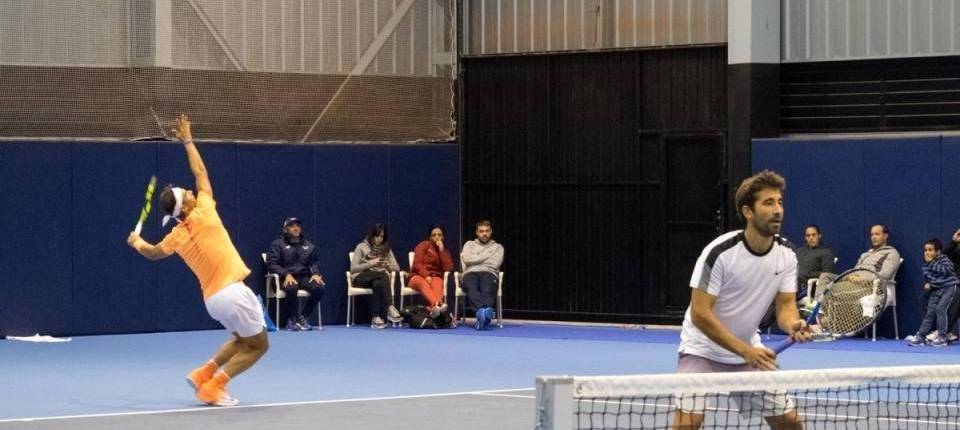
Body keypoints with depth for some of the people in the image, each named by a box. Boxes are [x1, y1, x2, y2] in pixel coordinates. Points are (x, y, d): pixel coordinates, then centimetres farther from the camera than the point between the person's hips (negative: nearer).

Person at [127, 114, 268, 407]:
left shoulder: (176, 237, 5)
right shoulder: (203, 214, -8)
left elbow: (153, 252, 26)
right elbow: (200, 172, 4)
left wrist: (136, 243, 47)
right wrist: (187, 141, 15)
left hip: (212, 299, 7)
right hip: (232, 292, -7)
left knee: (241, 340, 30)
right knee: (258, 346, 6)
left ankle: (204, 374, 16)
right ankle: (213, 386, -4)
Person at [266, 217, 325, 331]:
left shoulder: (308, 245, 21)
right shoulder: (277, 244, 6)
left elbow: (314, 262, 21)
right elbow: (271, 264, -3)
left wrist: (315, 273, -3)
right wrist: (286, 274, -19)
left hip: (304, 277, 4)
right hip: (286, 279, -4)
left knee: (318, 288, -26)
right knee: (291, 288, -39)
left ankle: (302, 317, -12)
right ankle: (292, 319, -21)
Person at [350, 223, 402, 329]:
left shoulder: (386, 249, 20)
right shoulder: (362, 247, 9)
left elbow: (397, 268, 16)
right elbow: (353, 268, 0)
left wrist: (388, 265, -7)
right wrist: (370, 264, -11)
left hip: (379, 279, 3)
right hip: (362, 278, -3)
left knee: (378, 283, -38)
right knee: (383, 275, -36)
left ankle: (375, 317, -47)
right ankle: (390, 308, -50)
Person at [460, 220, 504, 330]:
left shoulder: (498, 247, 24)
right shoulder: (469, 244, 27)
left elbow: (495, 264, 3)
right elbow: (467, 259, 5)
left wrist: (475, 259, 8)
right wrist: (487, 255, 8)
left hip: (489, 273, 0)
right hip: (470, 273, 0)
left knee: (487, 289, -40)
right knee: (471, 287, -40)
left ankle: (481, 315, -70)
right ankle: (484, 312, -68)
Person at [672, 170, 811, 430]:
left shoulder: (786, 255, -5)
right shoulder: (720, 253, -23)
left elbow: (785, 306, -3)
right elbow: (700, 314, -23)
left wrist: (793, 325, -28)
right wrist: (745, 351, -28)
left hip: (750, 350, 6)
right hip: (703, 351, -6)